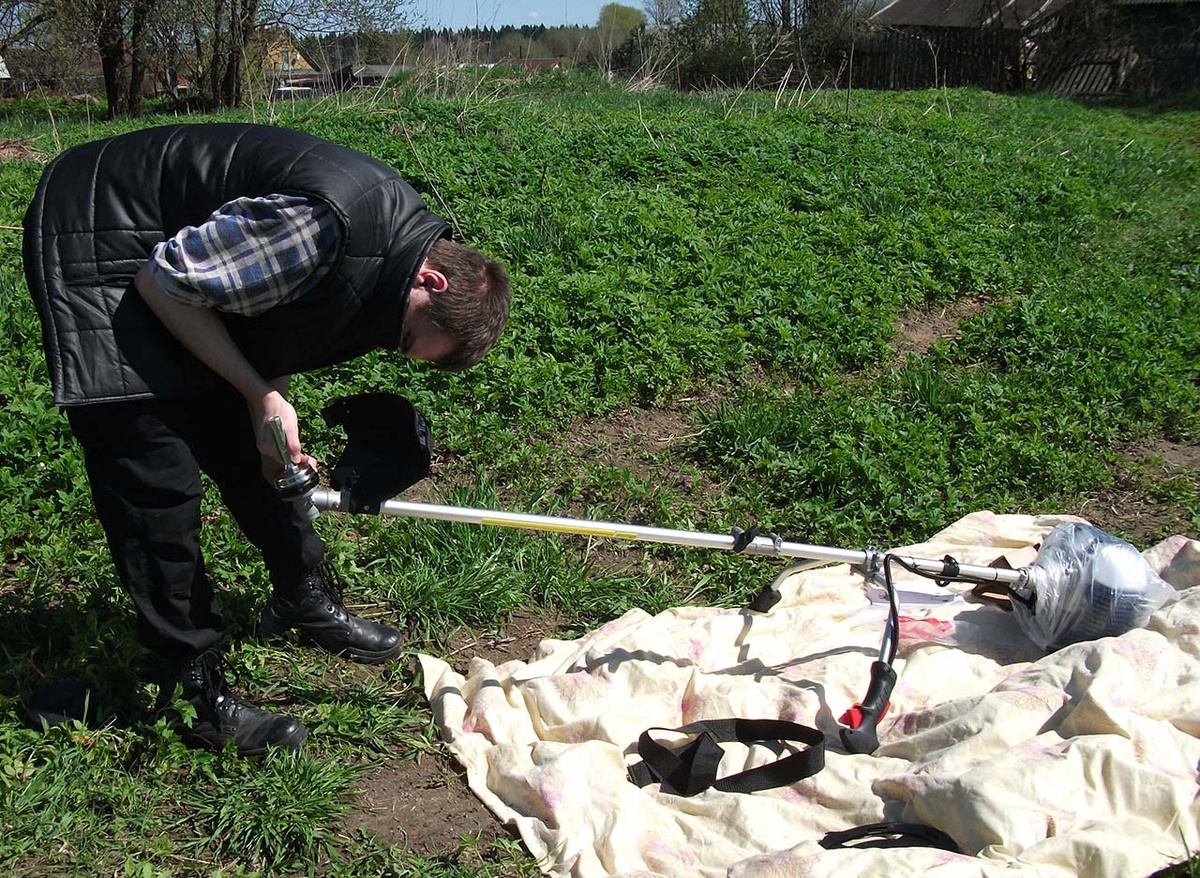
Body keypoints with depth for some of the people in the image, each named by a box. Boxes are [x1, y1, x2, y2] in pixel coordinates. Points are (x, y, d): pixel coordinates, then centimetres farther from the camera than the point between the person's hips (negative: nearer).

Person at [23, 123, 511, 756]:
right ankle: (196, 688, -1)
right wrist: (261, 395, -20)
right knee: (157, 477, -10)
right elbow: (163, 283, -24)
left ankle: (305, 598, 31)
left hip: (191, 256, 9)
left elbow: (282, 329, 9)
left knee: (247, 447, 13)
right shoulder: (325, 224, -35)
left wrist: (267, 402, -6)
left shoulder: (401, 233, -4)